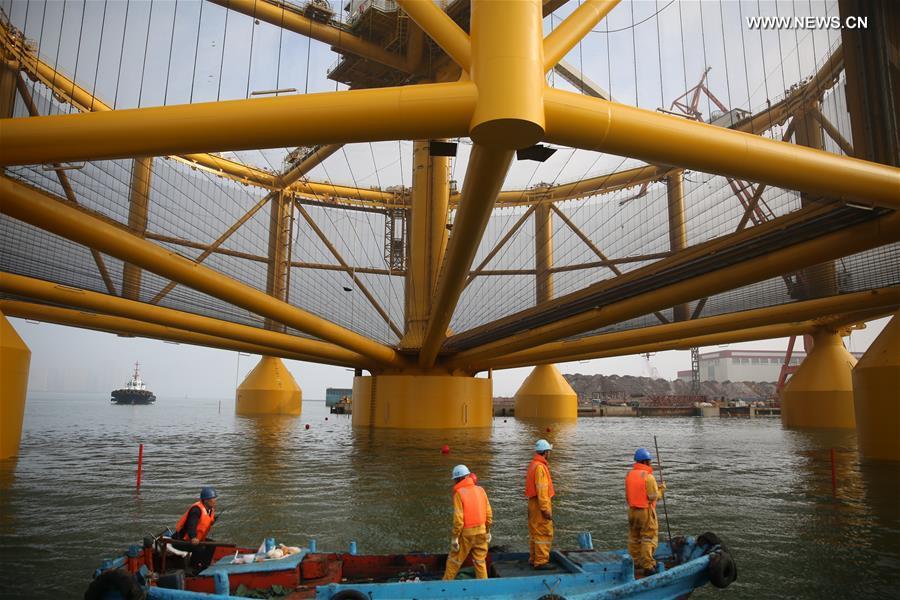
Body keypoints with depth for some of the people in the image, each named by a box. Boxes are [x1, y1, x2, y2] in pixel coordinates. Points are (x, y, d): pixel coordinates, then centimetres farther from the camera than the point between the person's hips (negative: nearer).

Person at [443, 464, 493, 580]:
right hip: (481, 531, 4)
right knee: (480, 561, 16)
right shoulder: (480, 490, 2)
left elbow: (458, 518, -16)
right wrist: (488, 531, 15)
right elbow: (488, 513, 5)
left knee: (454, 560, 10)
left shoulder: (459, 493, -13)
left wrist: (455, 537, -9)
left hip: (466, 533, -4)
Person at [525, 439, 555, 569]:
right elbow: (541, 490, -22)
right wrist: (546, 509, -22)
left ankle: (533, 559, 24)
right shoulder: (540, 467, -19)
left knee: (535, 532, 16)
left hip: (533, 502, 10)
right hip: (540, 503, -10)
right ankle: (541, 561, -2)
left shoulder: (533, 464, 13)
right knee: (544, 533, -5)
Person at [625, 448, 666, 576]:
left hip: (632, 511, 7)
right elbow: (654, 496, -15)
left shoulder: (629, 475, 3)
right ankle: (647, 567, 4)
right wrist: (661, 489, 3)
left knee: (634, 538, 15)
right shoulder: (648, 476, -18)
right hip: (646, 511, -6)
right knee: (649, 539, 3)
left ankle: (636, 564, 24)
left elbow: (628, 495, 7)